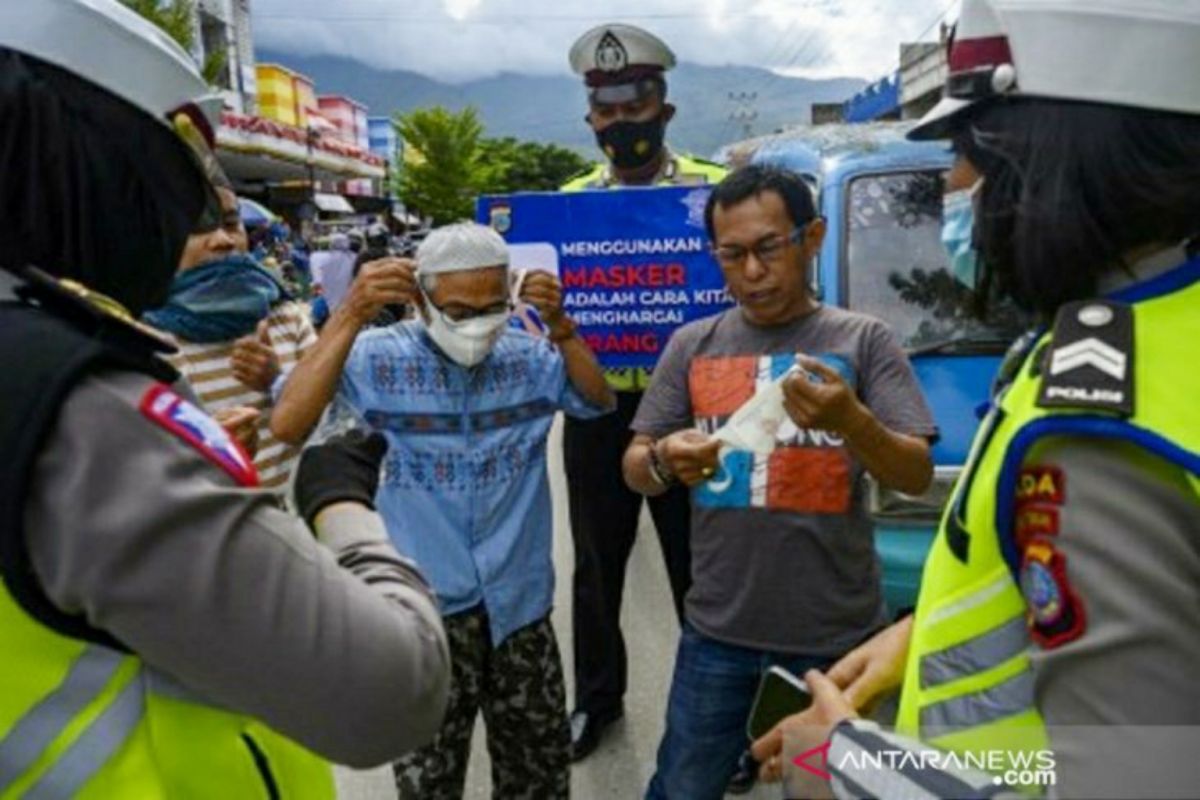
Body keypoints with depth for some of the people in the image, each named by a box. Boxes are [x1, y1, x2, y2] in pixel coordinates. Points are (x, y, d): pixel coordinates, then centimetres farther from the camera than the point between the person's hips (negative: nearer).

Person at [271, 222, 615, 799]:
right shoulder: (381, 359, -12)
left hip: (519, 603, 3)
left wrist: (560, 325, -20)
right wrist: (350, 316, -28)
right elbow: (287, 426, -21)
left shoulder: (531, 356, -1)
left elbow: (600, 402, -7)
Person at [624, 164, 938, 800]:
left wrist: (850, 422, -28)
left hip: (836, 637, -1)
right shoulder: (692, 345, 3)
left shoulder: (862, 340, -3)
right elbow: (634, 471, 5)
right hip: (718, 632, 2)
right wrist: (665, 461, -19)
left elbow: (917, 477, -8)